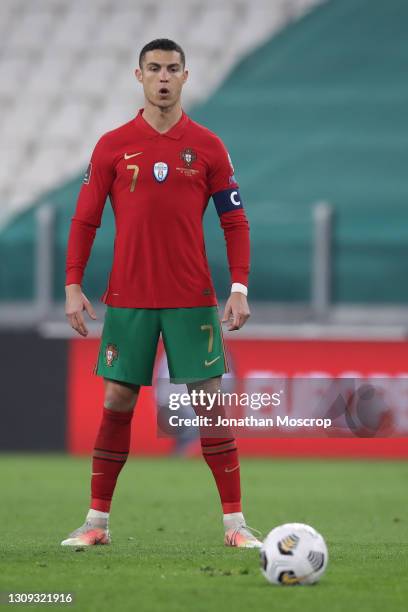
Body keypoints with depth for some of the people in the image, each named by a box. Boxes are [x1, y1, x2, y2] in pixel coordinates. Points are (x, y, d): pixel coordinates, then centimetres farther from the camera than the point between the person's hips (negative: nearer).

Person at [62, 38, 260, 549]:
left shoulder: (207, 147, 3)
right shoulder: (112, 146, 3)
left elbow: (234, 222, 5)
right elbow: (84, 219, 5)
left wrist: (239, 287, -5)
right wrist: (73, 285, -3)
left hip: (192, 300, 0)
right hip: (127, 299, 0)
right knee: (117, 402, 1)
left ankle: (234, 521, 3)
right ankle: (97, 521, 10)